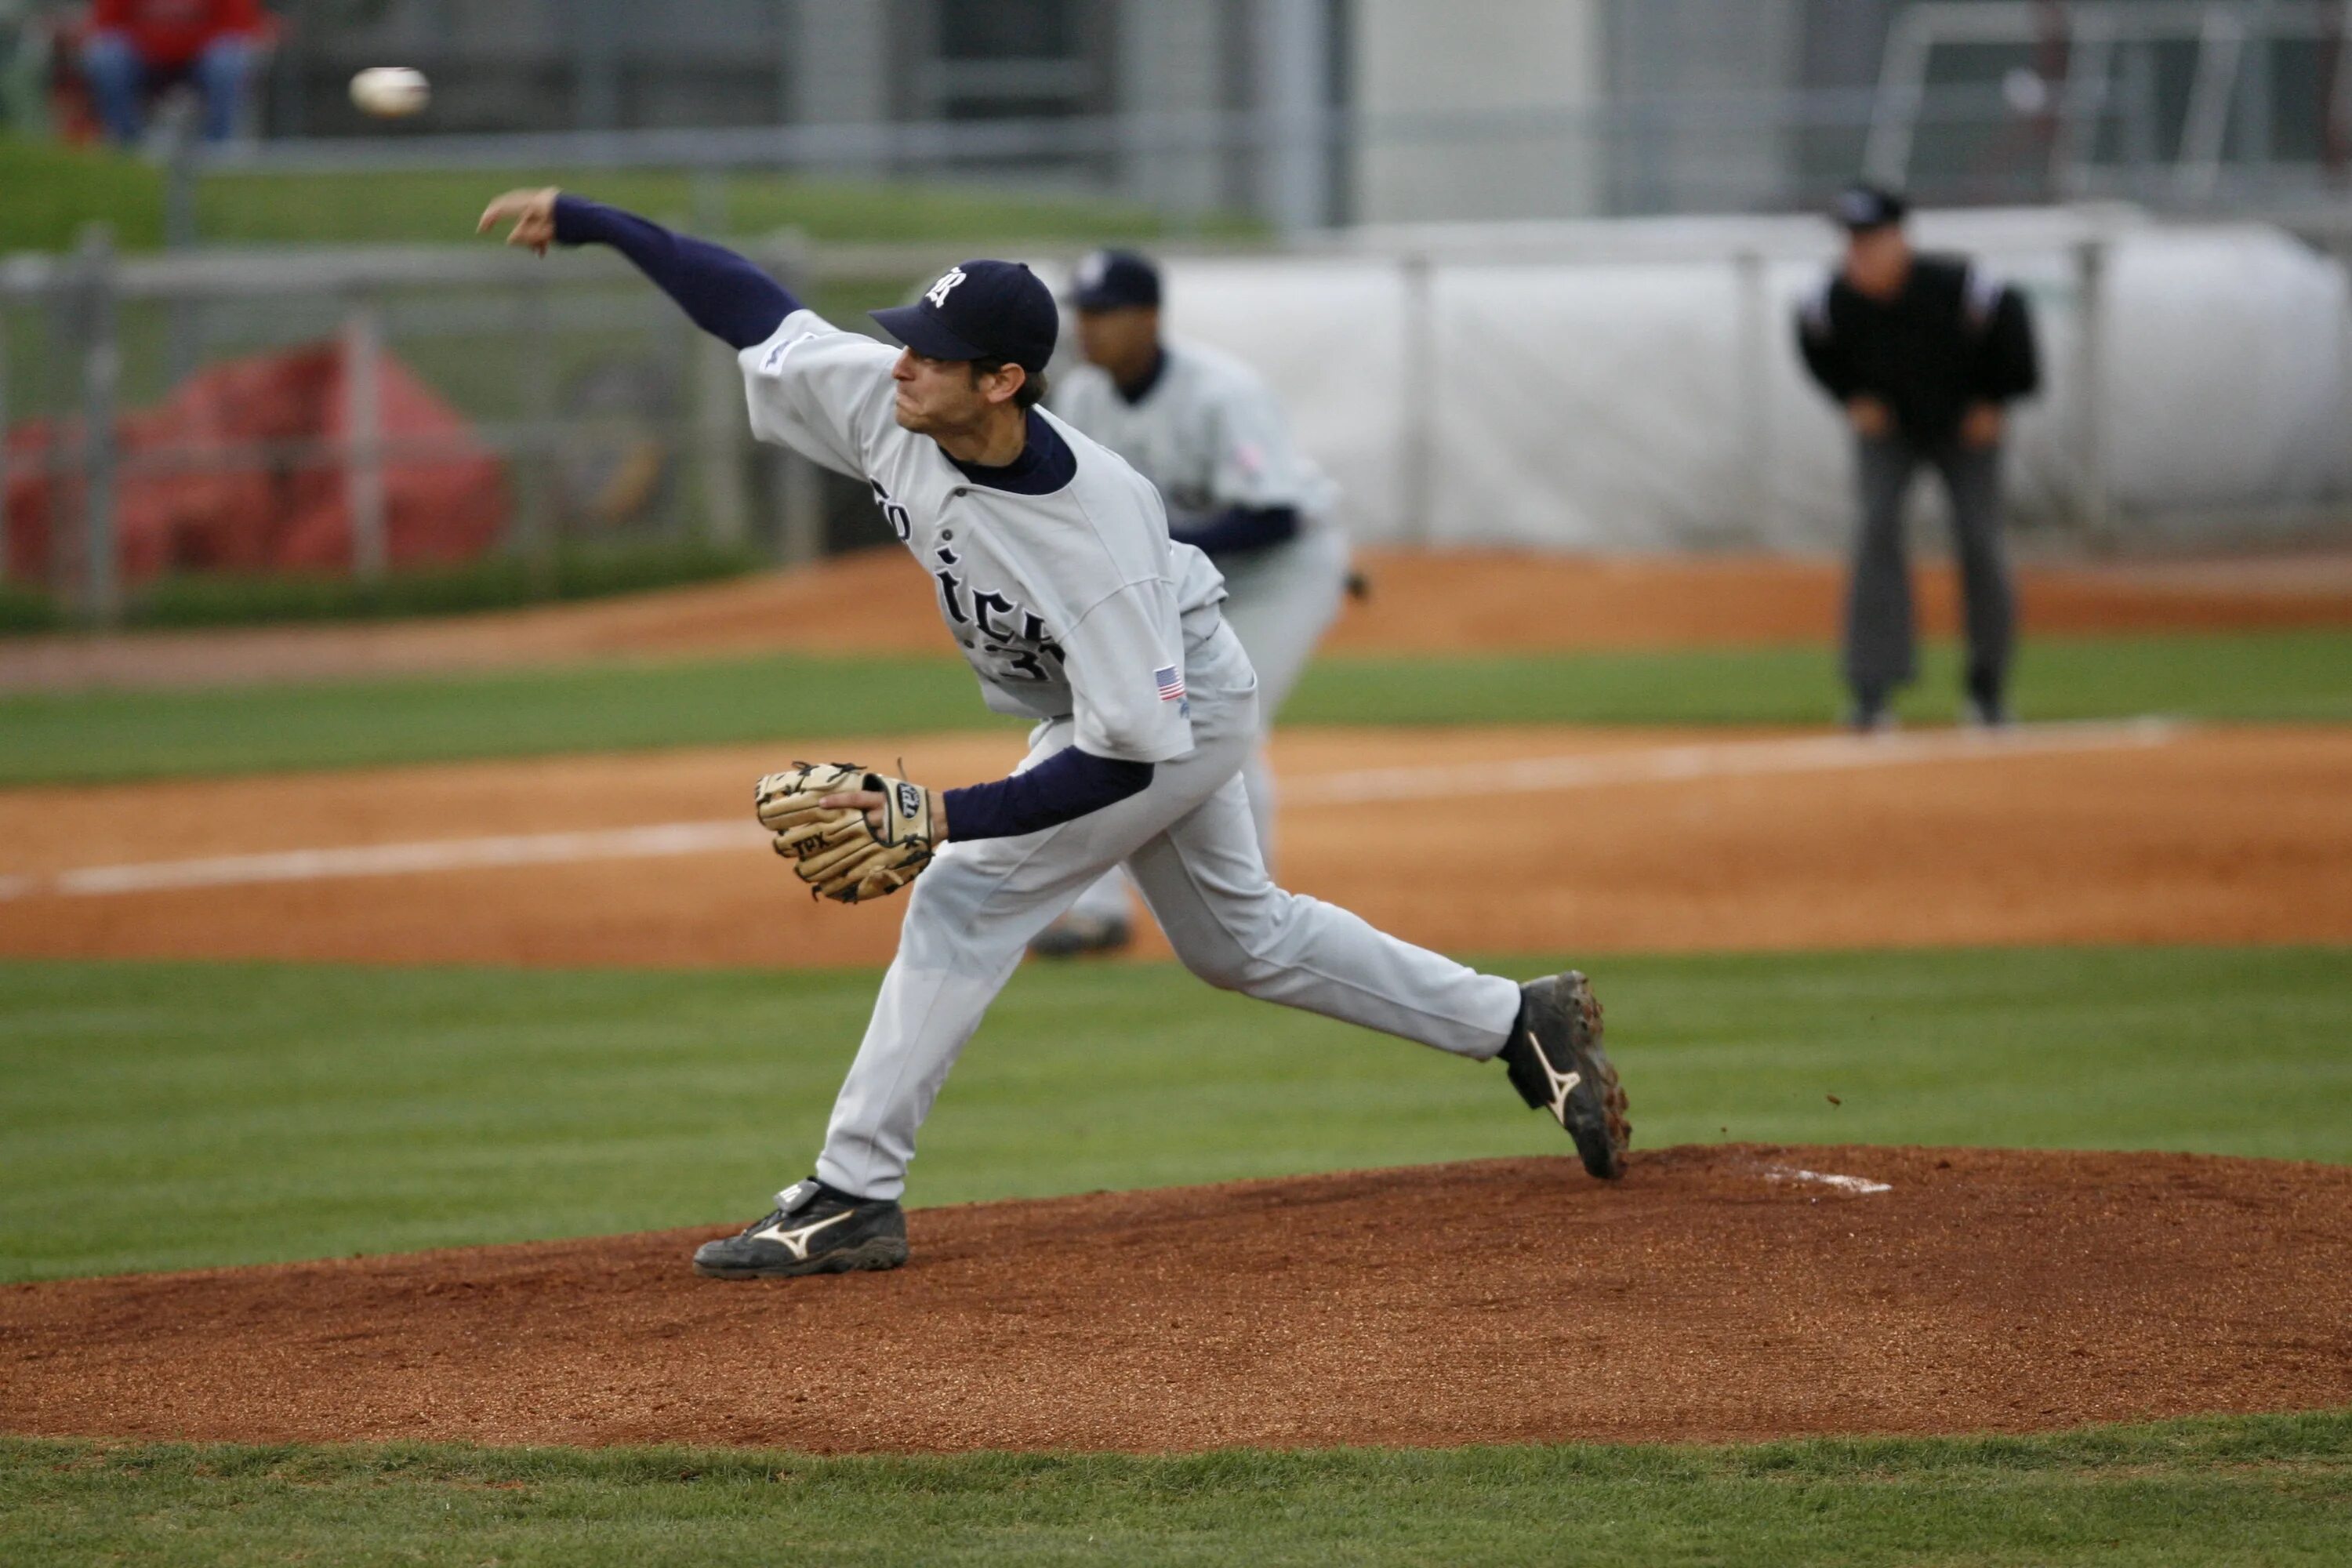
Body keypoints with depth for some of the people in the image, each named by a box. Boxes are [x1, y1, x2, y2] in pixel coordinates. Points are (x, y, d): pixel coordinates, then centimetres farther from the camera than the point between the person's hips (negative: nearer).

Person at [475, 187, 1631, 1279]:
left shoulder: (1095, 538, -41)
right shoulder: (885, 404, -24)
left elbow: (1130, 752, -37)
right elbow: (756, 308, -11)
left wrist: (947, 815, -42)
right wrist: (582, 220, -12)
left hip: (1179, 709, -9)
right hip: (1090, 701, 9)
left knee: (965, 898, -17)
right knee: (1241, 941, 21)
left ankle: (852, 1197, -13)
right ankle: (1521, 1024, 33)